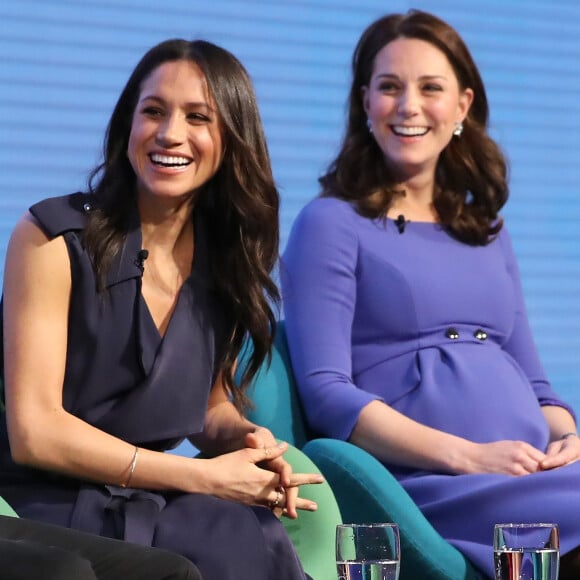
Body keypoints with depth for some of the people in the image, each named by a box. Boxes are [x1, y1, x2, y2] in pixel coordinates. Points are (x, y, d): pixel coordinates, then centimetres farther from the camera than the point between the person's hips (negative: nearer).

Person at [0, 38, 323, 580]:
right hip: (46, 503, -5)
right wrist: (204, 478, -17)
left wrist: (248, 438, -7)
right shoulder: (54, 238, -10)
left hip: (150, 505, 5)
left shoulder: (227, 257, 6)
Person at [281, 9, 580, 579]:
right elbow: (327, 393, -5)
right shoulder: (331, 224, 5)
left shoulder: (487, 235, 24)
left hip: (534, 476, 6)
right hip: (430, 487, -6)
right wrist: (469, 456, -16)